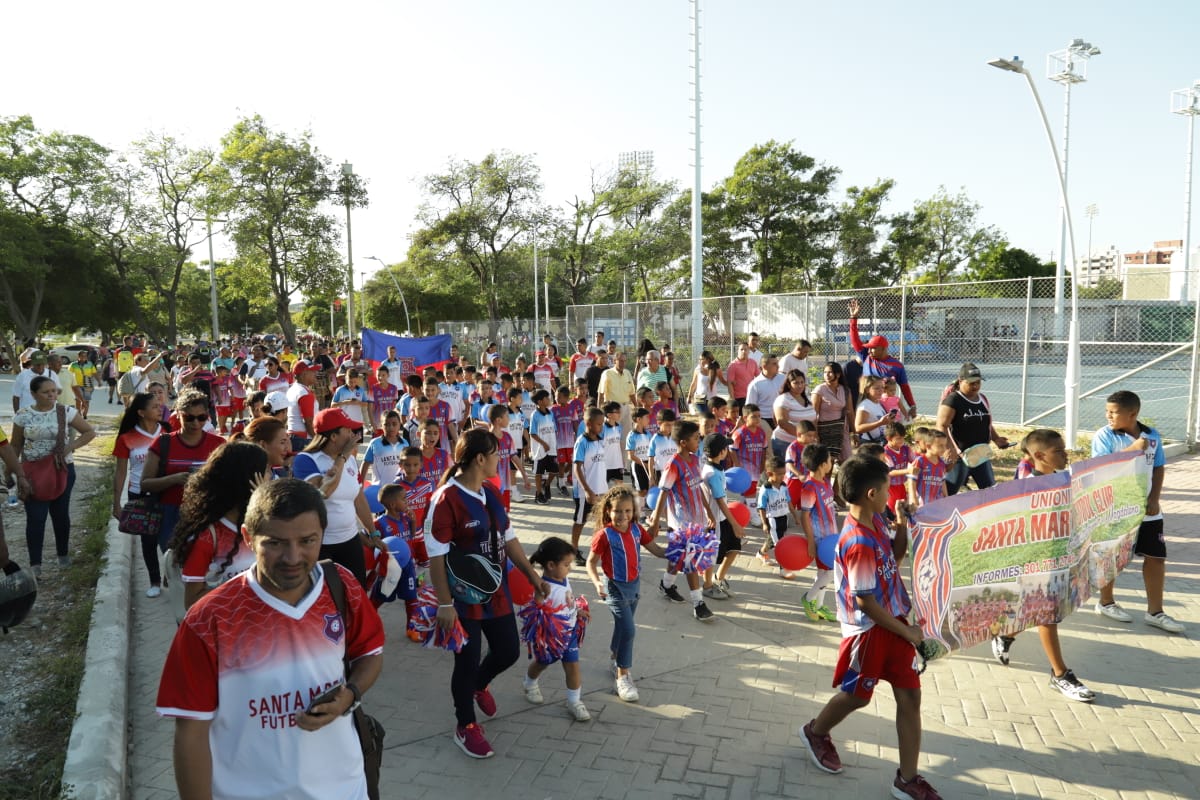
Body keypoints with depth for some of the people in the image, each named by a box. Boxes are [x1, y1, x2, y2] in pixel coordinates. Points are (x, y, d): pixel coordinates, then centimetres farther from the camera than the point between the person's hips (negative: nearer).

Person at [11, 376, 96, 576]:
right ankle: (35, 564, 4)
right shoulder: (23, 415, -4)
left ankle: (63, 554, 30)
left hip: (62, 469, 0)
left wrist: (70, 447, -14)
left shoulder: (66, 412, -6)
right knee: (35, 517, -3)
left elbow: (90, 432, -2)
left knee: (61, 513, 13)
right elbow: (15, 446, 4)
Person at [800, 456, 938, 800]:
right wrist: (906, 632, -14)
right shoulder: (859, 544, -30)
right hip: (868, 630, -8)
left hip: (894, 621, 8)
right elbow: (865, 602, -25)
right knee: (857, 695, 13)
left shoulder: (876, 522, -2)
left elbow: (897, 554, 16)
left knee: (910, 696, 9)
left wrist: (902, 523, -2)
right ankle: (816, 732, 41)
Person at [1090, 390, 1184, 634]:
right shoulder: (1104, 436, -11)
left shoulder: (1153, 435, 2)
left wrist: (1154, 499, -4)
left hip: (1147, 509, 4)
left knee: (1156, 557, 7)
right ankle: (1105, 603, 26)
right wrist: (1132, 450, -25)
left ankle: (1155, 611, 19)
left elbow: (1158, 468, 8)